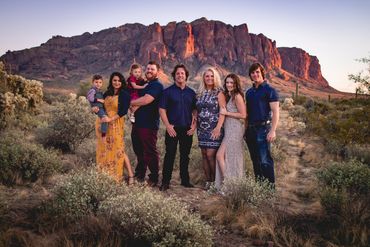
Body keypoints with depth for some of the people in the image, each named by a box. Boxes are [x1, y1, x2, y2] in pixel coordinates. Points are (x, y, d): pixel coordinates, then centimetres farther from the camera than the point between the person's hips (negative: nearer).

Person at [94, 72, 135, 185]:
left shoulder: (124, 94, -7)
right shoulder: (107, 93, 11)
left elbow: (123, 111, -15)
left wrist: (111, 119, -20)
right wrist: (97, 109, -3)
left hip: (115, 124, -6)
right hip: (103, 124, 6)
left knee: (118, 149, -7)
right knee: (105, 149, 11)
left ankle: (131, 175, 0)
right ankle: (105, 173, 24)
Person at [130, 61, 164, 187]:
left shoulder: (157, 85, -9)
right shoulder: (143, 84, 20)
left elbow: (146, 100, -20)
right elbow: (138, 99, 29)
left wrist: (130, 102, -6)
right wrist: (133, 105, 7)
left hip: (149, 124, -9)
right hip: (138, 123, 9)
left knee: (150, 152, -2)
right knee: (139, 151, 17)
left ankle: (153, 179, 8)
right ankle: (139, 175, 30)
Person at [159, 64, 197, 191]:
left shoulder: (191, 92, 11)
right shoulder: (168, 91, 0)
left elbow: (195, 110, 13)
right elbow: (162, 110, -4)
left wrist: (194, 125, 0)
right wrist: (168, 126, -11)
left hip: (187, 129, 4)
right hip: (173, 128, -3)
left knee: (185, 155, 11)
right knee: (170, 155, -2)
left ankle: (185, 180, 23)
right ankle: (165, 182, 5)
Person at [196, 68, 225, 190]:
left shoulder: (219, 93, -2)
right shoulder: (200, 93, 13)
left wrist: (218, 127, -18)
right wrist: (195, 125, 5)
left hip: (214, 128, -5)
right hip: (202, 128, 5)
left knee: (210, 154, -9)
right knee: (204, 154, 6)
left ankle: (215, 181, 5)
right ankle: (208, 180, 15)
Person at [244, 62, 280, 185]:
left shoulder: (269, 90, -3)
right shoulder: (249, 92, 16)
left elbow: (275, 112, -9)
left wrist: (273, 130, -18)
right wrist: (246, 129, 14)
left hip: (263, 128, -7)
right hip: (250, 129, 7)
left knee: (265, 160, -9)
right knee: (255, 160, 12)